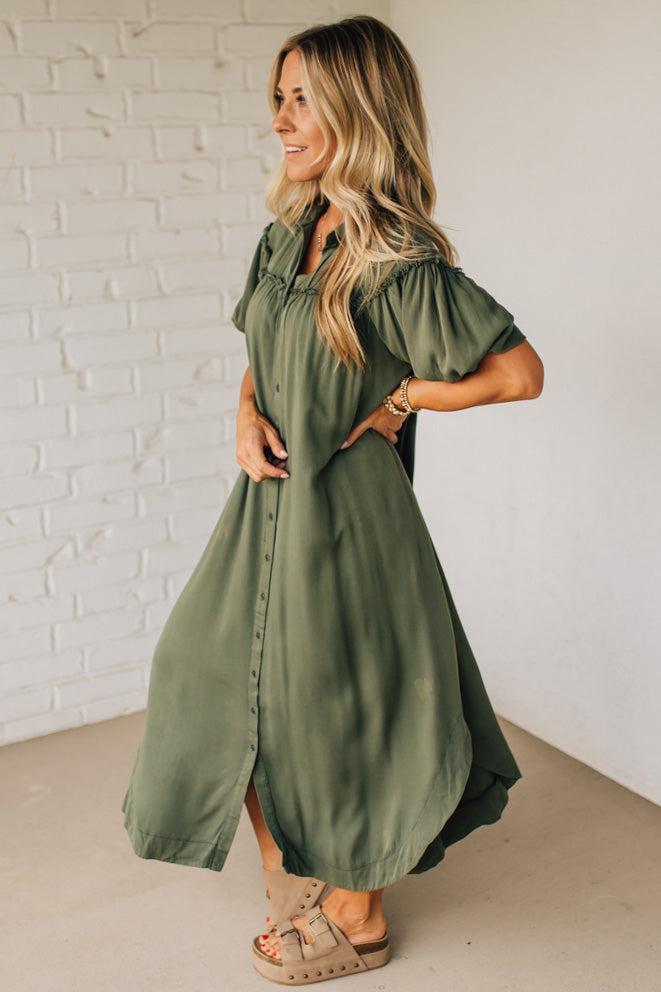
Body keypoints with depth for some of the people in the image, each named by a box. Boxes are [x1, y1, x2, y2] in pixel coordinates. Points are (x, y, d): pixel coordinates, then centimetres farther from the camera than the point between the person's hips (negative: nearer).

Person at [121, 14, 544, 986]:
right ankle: (288, 880, 39)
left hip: (342, 510, -8)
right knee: (229, 690, 16)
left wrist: (398, 400, -10)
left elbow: (521, 372, -17)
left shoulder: (402, 261, -19)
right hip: (269, 502, 8)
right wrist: (248, 413, -3)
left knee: (329, 713, 7)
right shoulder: (287, 233, 5)